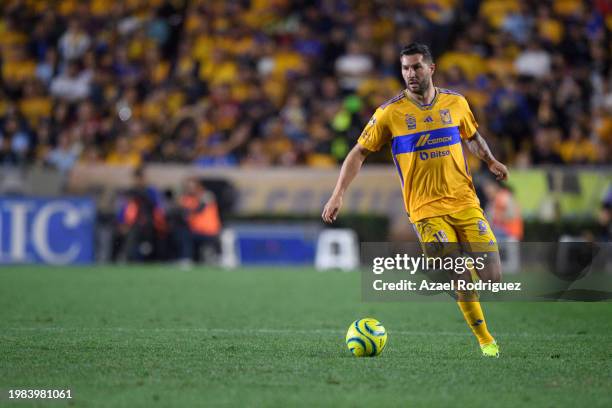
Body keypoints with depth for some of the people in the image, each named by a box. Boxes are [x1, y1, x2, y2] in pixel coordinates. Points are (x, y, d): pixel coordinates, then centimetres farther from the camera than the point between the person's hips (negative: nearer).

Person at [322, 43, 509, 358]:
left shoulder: (455, 103, 6)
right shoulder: (390, 113, -4)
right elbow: (359, 153, 1)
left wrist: (490, 162, 8)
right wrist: (338, 195, -7)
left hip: (464, 201, 3)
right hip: (426, 209, -3)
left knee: (492, 277, -6)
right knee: (462, 281, -12)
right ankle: (484, 339, 5)